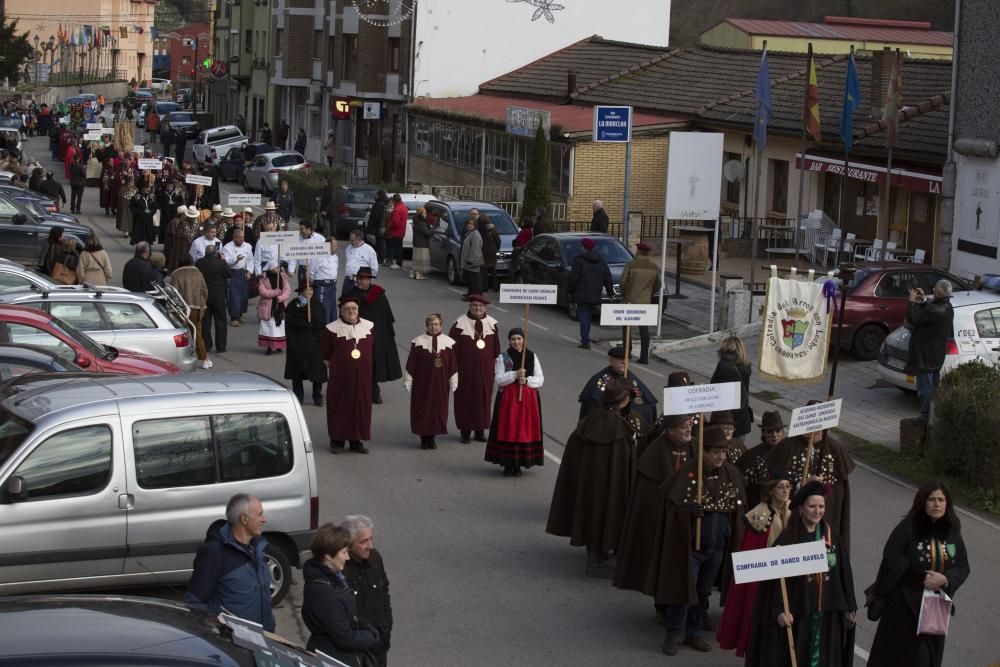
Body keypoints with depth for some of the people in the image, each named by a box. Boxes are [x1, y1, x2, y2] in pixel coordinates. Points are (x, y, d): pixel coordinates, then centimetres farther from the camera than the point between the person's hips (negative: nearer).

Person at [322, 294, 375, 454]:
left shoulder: (368, 327, 4)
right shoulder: (333, 329, -6)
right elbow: (324, 353, 3)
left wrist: (366, 366, 12)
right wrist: (334, 366, 3)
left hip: (362, 376, 3)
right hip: (340, 376, -3)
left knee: (361, 406, 6)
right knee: (339, 406, 2)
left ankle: (356, 440, 16)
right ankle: (337, 440, 13)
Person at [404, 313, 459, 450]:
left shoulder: (448, 342, -1)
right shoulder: (418, 342, -5)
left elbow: (453, 365, 3)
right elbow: (411, 363, -2)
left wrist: (453, 383, 2)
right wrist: (408, 381, -2)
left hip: (440, 384, 1)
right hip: (422, 382, -1)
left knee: (438, 409, 5)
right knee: (422, 409, 2)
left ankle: (432, 437, 18)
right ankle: (424, 437, 13)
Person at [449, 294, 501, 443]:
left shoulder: (491, 324, 2)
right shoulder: (460, 324, -8)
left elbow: (496, 349, 10)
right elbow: (452, 347, -5)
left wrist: (495, 367, 11)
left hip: (485, 370, 3)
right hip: (465, 370, -3)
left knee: (484, 398, 8)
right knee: (465, 399, 4)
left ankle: (480, 430, 18)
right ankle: (465, 430, 14)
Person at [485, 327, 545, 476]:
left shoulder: (532, 357, 7)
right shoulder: (503, 358, 2)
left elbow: (540, 379, 5)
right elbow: (498, 379, -5)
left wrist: (527, 380, -14)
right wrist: (515, 375, -18)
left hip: (528, 399, 2)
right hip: (508, 398, -1)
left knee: (524, 430, 1)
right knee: (507, 431, -3)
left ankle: (518, 465, 11)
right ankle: (507, 464, 6)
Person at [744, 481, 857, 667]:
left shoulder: (831, 536, 5)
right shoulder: (788, 539, -8)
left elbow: (844, 572, 9)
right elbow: (777, 578, -10)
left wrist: (848, 607, 8)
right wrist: (780, 610, -17)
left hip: (826, 612, 4)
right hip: (796, 613, -4)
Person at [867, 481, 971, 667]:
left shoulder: (952, 531, 3)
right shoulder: (908, 527, -11)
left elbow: (963, 567, 2)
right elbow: (892, 559, -18)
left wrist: (944, 579, -18)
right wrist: (923, 577, -16)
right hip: (905, 604, -4)